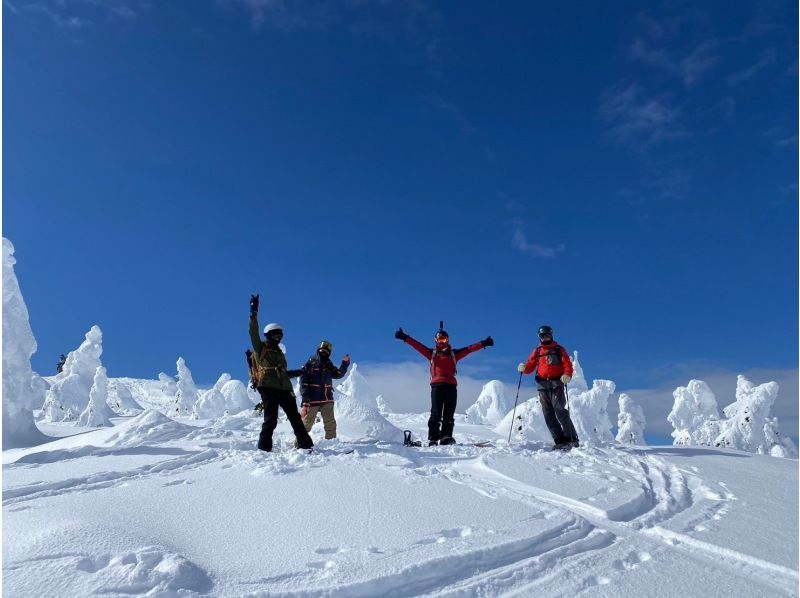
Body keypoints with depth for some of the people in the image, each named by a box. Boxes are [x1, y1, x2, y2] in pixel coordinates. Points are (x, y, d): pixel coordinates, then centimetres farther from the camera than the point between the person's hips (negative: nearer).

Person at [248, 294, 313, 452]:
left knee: (295, 417, 5)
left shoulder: (279, 352, 25)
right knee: (271, 419, -11)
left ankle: (305, 444, 10)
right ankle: (264, 447, 0)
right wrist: (254, 312, -15)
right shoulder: (260, 348, 6)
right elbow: (253, 332, -8)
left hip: (284, 389, 6)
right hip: (268, 388, -6)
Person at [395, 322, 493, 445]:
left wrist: (483, 344, 7)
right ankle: (433, 439, -8)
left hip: (451, 386, 2)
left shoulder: (453, 354, 18)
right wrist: (405, 338, -3)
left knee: (449, 414, -2)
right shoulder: (432, 353, 14)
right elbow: (417, 345, 7)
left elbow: (469, 349, 14)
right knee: (436, 413, -7)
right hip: (437, 386, -2)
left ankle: (446, 437, -2)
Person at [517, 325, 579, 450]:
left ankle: (572, 440, -8)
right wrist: (523, 368, -13)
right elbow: (530, 366, 10)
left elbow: (568, 365, 0)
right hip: (543, 386, 4)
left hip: (556, 384, -4)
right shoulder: (537, 351, 17)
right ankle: (561, 441, 0)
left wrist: (567, 375, -21)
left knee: (560, 411, -14)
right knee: (548, 415, -1)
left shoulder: (559, 349, 9)